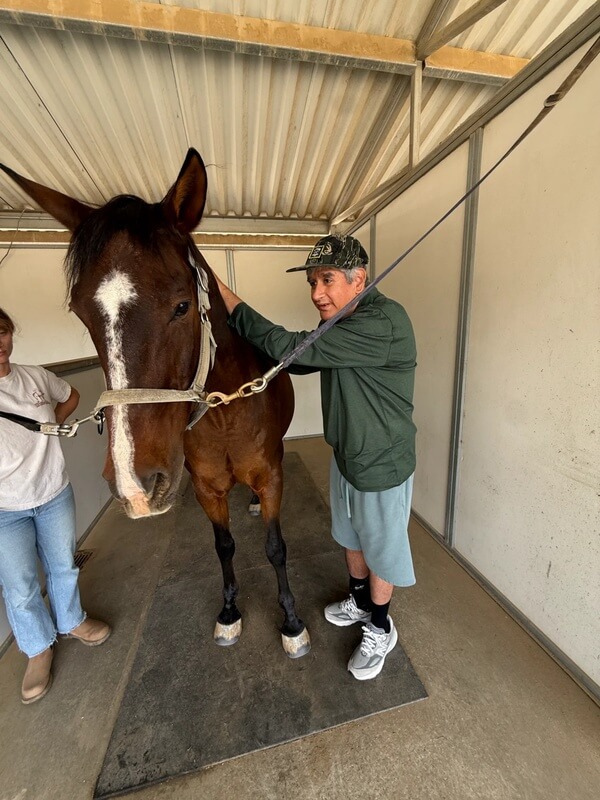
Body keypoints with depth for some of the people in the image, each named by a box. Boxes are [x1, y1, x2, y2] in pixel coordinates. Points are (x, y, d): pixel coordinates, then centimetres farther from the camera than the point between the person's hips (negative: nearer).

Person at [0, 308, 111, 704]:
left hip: (55, 494, 3)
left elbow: (71, 396, 14)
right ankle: (39, 649, 41)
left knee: (64, 566, 20)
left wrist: (51, 423, -2)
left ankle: (71, 620, 48)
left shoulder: (36, 375, -6)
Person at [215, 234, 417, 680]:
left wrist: (226, 297, -23)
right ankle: (359, 601, 55)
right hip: (346, 455, 8)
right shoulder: (344, 324, 1)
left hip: (382, 468, -8)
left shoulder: (382, 324, -29)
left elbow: (294, 349, -32)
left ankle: (380, 630, 45)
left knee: (381, 550, 16)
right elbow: (304, 360, 11)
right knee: (351, 537, 27)